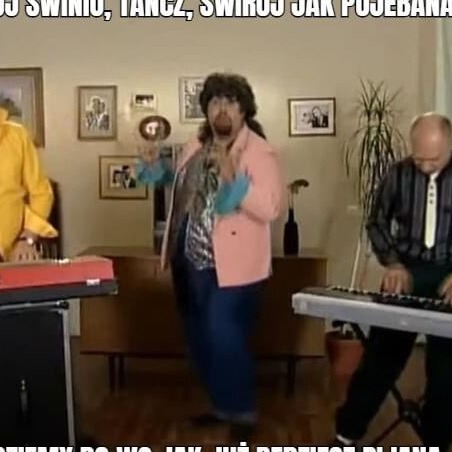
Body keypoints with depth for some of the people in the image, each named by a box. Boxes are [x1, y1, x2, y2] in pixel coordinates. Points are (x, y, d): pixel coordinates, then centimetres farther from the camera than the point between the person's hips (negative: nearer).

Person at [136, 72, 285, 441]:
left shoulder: (259, 152, -12)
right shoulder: (196, 147, 10)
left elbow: (272, 208, -22)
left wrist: (233, 178, -30)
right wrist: (157, 168, 9)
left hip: (232, 268, -7)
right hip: (191, 263, 8)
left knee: (225, 340, -4)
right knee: (200, 341, 16)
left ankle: (243, 412, 18)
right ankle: (222, 405, 35)